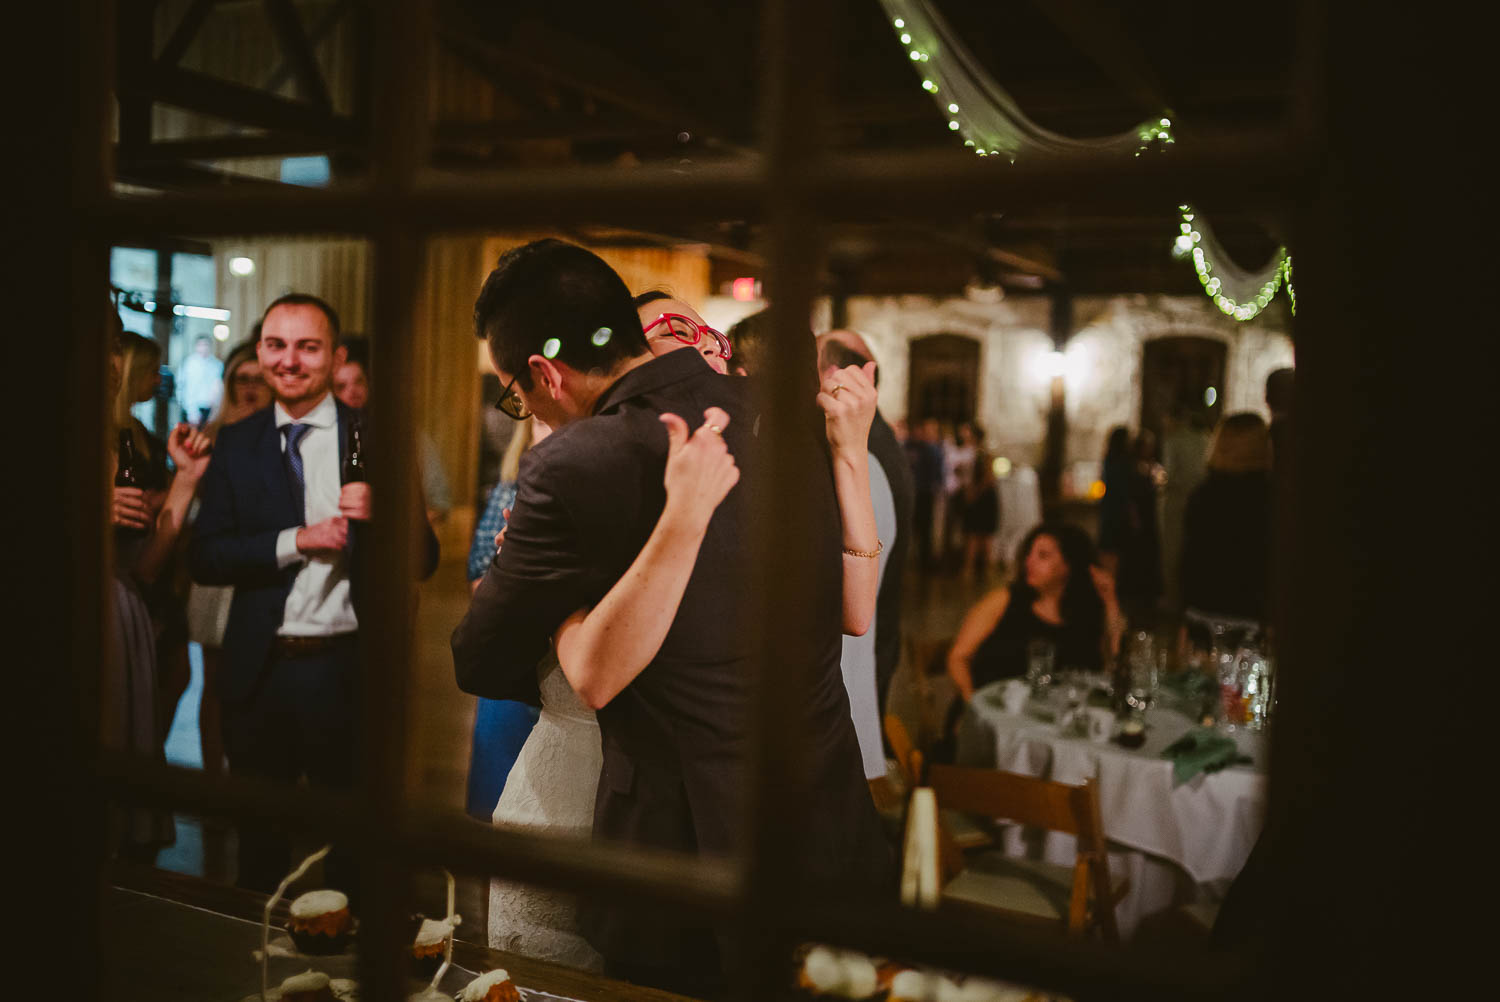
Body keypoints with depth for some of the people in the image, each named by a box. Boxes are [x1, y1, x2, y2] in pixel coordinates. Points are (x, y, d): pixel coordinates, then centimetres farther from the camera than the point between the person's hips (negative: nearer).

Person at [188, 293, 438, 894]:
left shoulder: (375, 439, -2)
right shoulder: (236, 444, 5)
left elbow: (425, 561, -3)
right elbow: (203, 558, -3)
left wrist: (378, 512, -23)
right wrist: (295, 540, -17)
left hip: (348, 670, -2)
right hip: (260, 669, 3)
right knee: (259, 837, 18)